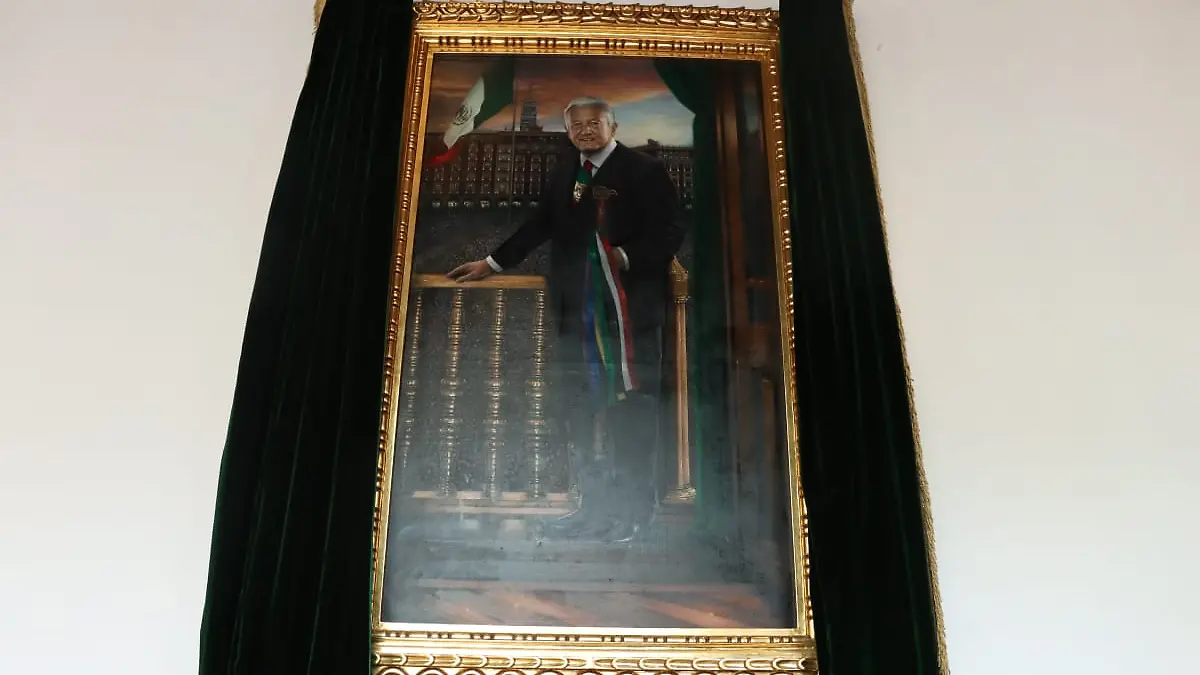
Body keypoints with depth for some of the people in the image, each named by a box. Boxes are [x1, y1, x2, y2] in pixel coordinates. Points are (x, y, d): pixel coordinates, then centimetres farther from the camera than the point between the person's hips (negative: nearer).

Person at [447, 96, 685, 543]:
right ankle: (597, 502, 18)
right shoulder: (564, 174, 16)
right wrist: (492, 263, 15)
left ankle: (633, 505, 10)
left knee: (632, 402, -1)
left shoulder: (644, 170, -2)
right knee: (582, 404, 8)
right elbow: (539, 225, 18)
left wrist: (626, 257, -20)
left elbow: (669, 232, -8)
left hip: (631, 303, -6)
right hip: (579, 306, 6)